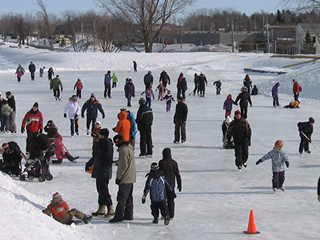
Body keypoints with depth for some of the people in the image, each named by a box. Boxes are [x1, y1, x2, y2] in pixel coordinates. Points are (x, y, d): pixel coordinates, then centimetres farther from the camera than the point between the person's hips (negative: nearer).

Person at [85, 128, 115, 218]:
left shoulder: (107, 143, -15)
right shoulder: (101, 143, 13)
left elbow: (109, 158, -21)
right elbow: (96, 156, 27)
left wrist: (105, 171, -25)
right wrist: (89, 163, 33)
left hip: (104, 172, -10)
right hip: (98, 172, 10)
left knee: (104, 190, -9)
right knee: (100, 190, 13)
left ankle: (111, 210, -4)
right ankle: (101, 209, 19)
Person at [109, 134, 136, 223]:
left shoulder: (124, 150, -17)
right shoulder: (129, 148, 15)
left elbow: (123, 166, -19)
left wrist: (118, 177, -14)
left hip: (125, 179, -10)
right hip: (131, 178, 10)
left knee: (121, 198, -9)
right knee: (129, 197, 14)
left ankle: (118, 216, -9)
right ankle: (128, 215, 18)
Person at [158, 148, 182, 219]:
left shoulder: (161, 162, -10)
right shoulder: (174, 162, 1)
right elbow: (177, 174, 5)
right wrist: (179, 184, 12)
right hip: (171, 184, 3)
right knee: (171, 200, 10)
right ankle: (171, 216, 10)